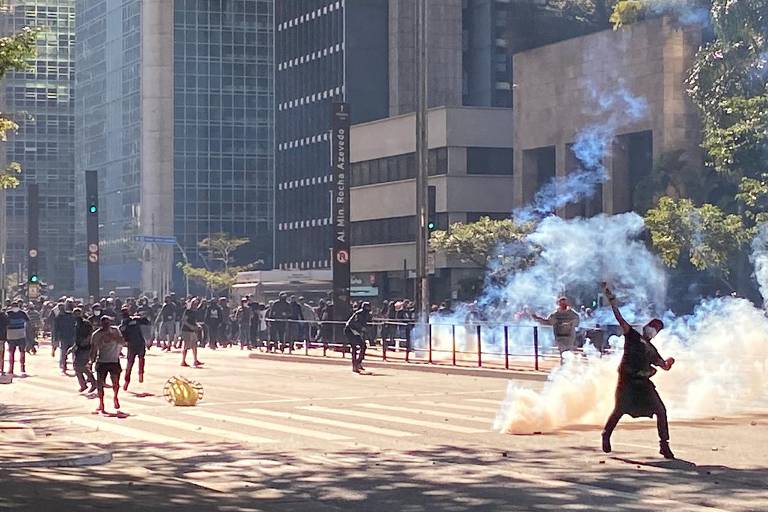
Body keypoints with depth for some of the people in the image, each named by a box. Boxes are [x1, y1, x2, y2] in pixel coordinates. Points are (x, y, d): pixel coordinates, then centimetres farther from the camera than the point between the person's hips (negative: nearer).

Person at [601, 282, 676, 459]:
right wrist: (610, 298, -7)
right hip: (627, 380, -5)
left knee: (660, 410, -4)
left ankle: (664, 444, 2)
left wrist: (669, 362, 4)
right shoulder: (632, 336, 8)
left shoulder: (652, 350, 20)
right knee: (620, 410, -7)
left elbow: (665, 366, 23)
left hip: (644, 383, 5)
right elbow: (619, 317, -1)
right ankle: (606, 436, 18)